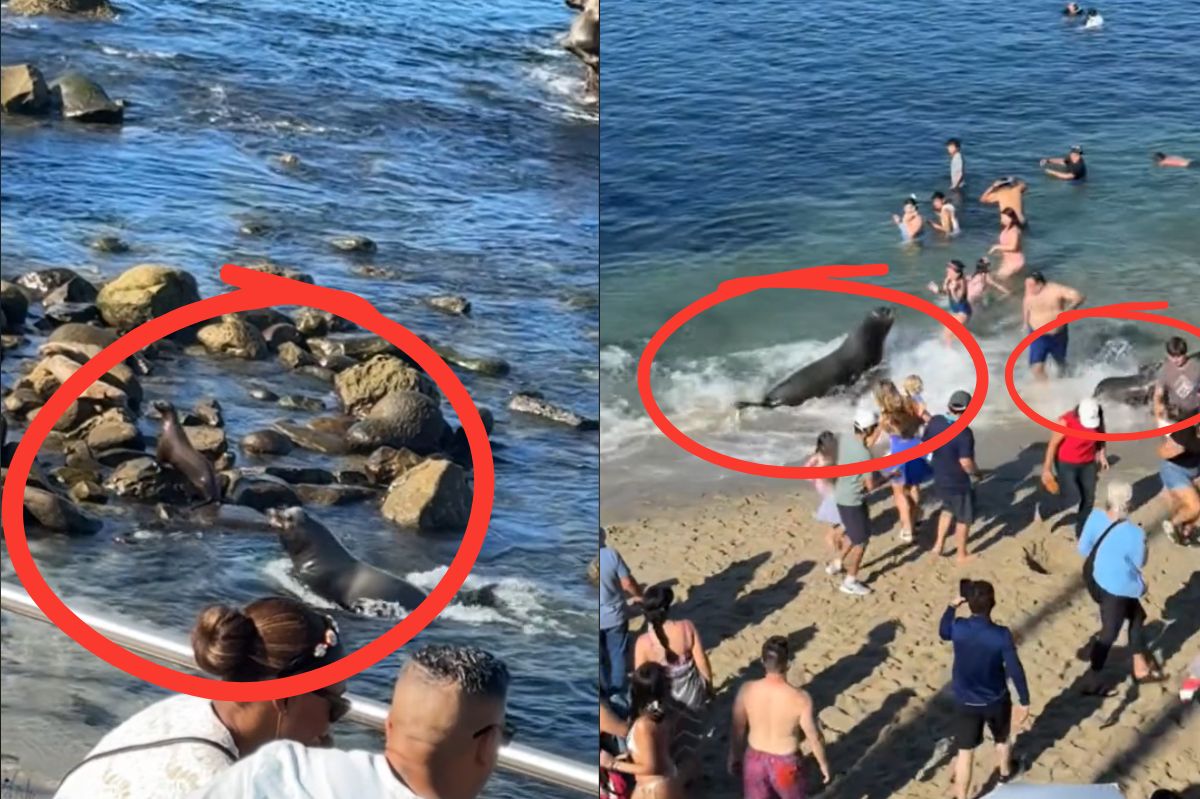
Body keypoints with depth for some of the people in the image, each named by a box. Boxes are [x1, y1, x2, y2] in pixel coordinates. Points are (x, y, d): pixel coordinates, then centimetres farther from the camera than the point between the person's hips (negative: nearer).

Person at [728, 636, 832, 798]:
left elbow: (737, 730, -5)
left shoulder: (746, 691, -20)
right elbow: (814, 737, -15)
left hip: (755, 760, 2)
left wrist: (734, 757, 13)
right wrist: (824, 764, 4)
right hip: (785, 763, -2)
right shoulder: (800, 698, -28)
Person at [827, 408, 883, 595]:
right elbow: (870, 485, -21)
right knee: (860, 540, 7)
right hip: (853, 501, -8)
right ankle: (850, 582, 18)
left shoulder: (844, 439, -5)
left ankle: (836, 564, 42)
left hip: (842, 496, 8)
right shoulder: (864, 455, -29)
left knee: (852, 533, 29)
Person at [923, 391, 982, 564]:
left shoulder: (934, 422, -8)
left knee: (948, 509, 31)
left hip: (939, 479, 6)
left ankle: (938, 545, 31)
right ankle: (962, 554, 28)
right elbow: (966, 463, -29)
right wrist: (976, 473, -8)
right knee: (963, 518, 15)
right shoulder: (963, 432, -28)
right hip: (959, 483, -6)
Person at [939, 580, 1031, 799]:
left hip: (966, 702, 0)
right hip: (996, 700, 0)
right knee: (1002, 739, 29)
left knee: (965, 752, 9)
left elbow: (943, 632, 7)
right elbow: (1015, 671, -17)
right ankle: (1005, 773, 55)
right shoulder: (1001, 635, -24)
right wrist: (1024, 701, -5)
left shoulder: (958, 628, -19)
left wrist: (952, 606, 17)